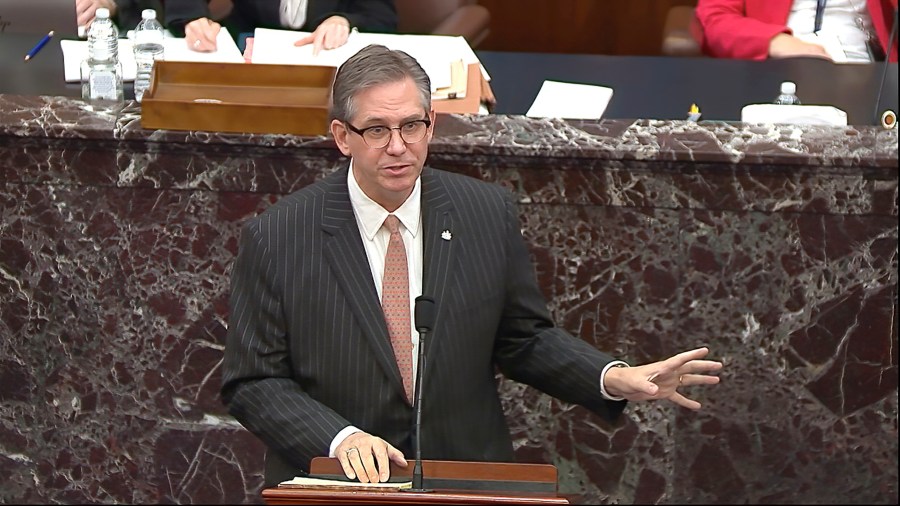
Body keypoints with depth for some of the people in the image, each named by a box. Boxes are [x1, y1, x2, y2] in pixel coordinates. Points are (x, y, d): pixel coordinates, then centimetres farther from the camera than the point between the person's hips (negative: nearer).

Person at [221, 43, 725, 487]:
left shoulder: (490, 214, 3)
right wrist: (341, 438, -17)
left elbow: (524, 339, 12)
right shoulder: (275, 238, -5)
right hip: (332, 487, -2)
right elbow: (253, 382, -2)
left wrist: (614, 378, -4)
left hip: (468, 480, 2)